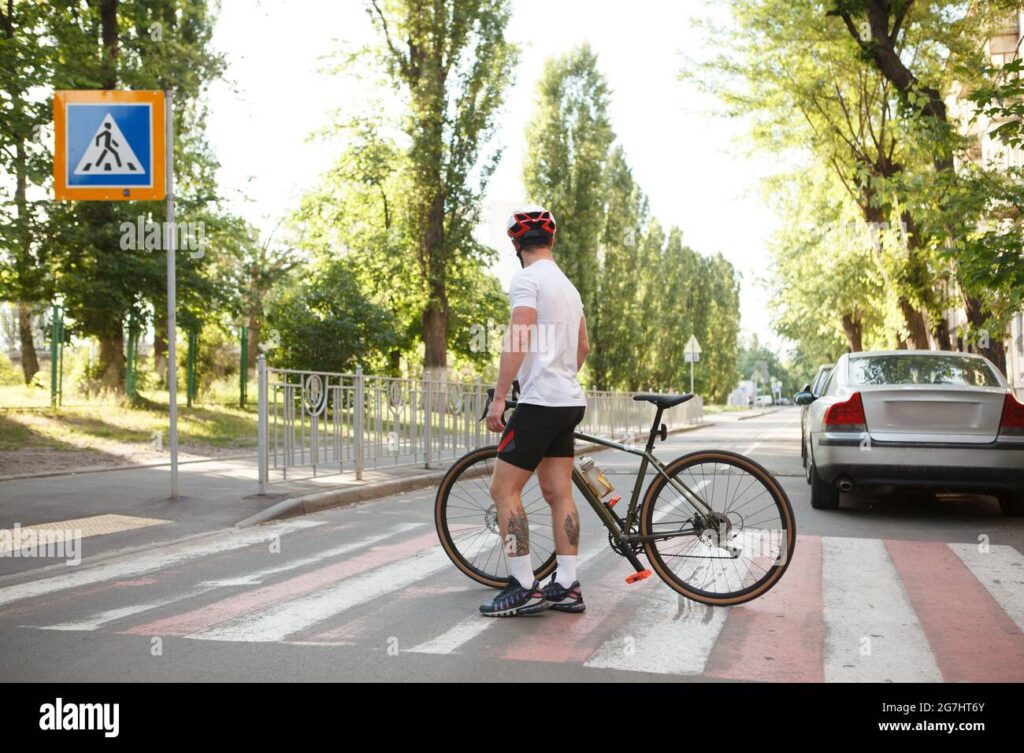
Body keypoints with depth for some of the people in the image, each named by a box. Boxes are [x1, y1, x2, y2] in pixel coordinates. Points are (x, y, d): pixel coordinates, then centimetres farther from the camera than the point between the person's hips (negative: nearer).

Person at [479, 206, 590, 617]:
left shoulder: (526, 278, -9)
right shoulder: (567, 285, 18)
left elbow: (517, 339, -20)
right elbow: (583, 346, 27)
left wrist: (499, 397, -19)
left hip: (540, 401, -9)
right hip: (569, 401, 9)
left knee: (503, 489, -6)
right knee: (559, 493, 8)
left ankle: (524, 588, -8)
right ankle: (567, 586, 9)